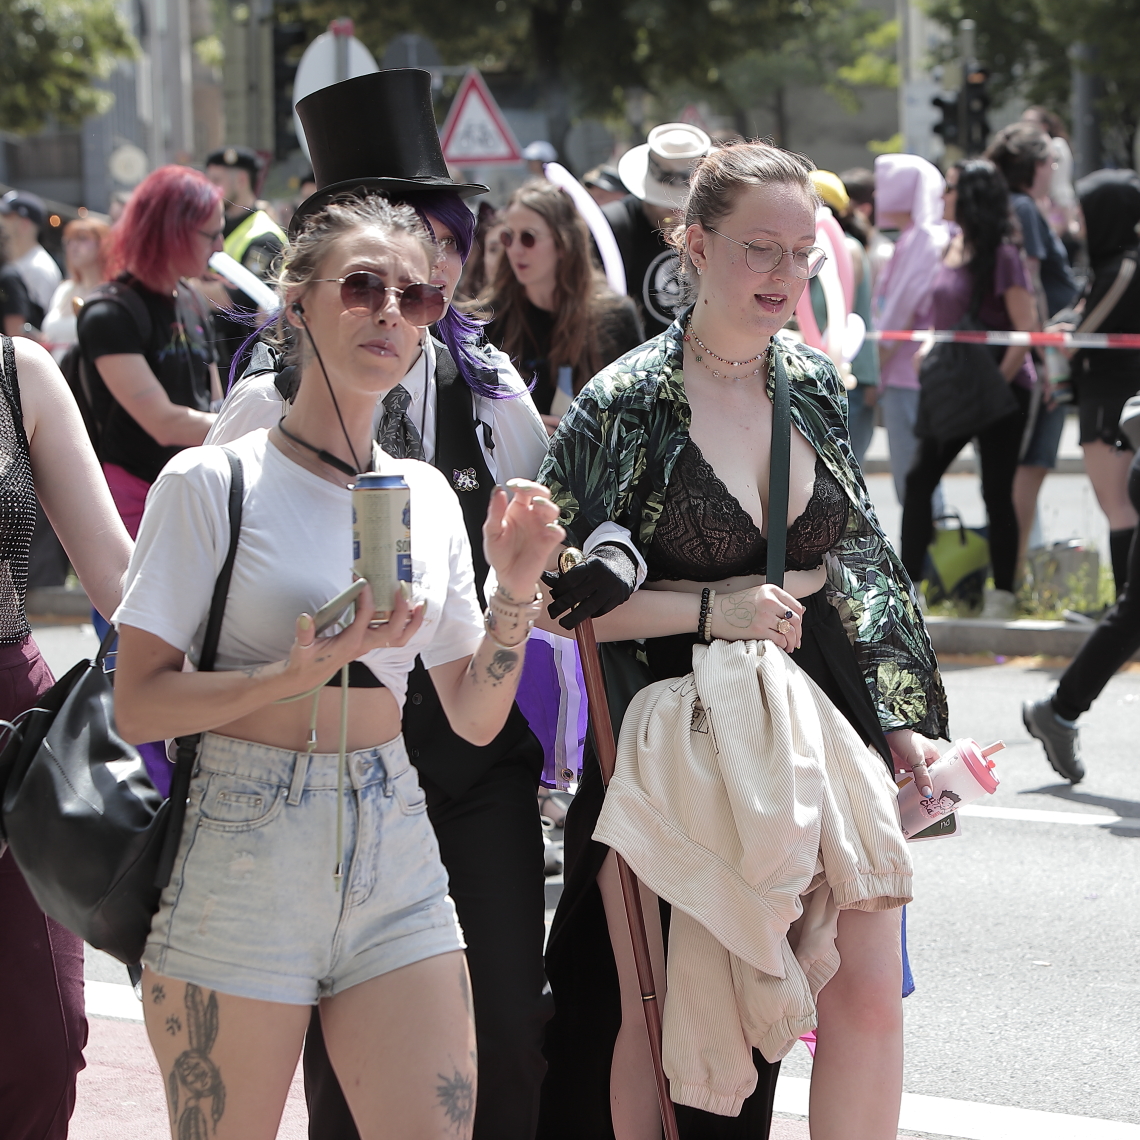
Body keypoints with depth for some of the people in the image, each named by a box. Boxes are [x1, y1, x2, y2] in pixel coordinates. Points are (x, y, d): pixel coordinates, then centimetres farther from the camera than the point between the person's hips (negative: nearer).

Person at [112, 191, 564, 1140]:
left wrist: (515, 590, -2)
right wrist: (295, 676, -21)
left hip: (395, 857, 4)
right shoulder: (212, 482, -5)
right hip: (243, 859, -4)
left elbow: (475, 718, 12)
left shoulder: (428, 495, 10)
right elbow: (137, 704, -9)